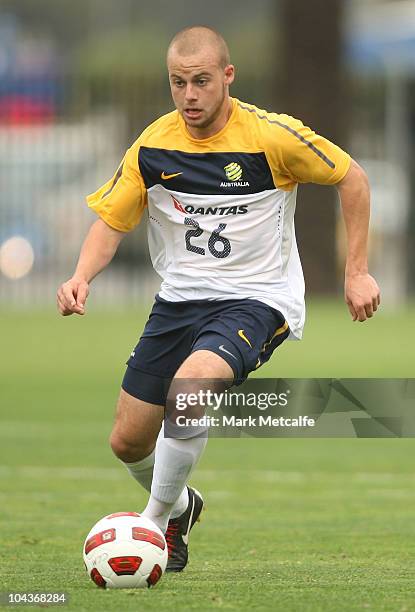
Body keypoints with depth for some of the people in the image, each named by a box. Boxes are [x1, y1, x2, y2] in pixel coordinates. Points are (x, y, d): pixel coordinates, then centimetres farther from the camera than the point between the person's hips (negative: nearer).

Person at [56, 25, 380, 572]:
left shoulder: (273, 136, -14)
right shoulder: (153, 147, -5)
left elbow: (351, 178, -2)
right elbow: (111, 222, 3)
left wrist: (357, 272, -3)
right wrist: (81, 277, -17)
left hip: (257, 299, -5)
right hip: (180, 298, 5)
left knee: (190, 383, -34)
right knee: (129, 442, 5)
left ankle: (157, 520, -14)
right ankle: (180, 507, 40)